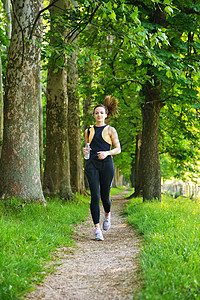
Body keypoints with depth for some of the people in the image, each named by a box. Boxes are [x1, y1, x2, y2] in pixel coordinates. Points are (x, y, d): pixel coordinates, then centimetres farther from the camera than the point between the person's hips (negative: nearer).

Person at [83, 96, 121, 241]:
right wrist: (85, 151, 0)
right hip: (92, 164, 1)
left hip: (106, 164, -1)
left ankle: (107, 215, 36)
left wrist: (107, 153, -11)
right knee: (95, 196, -9)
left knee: (105, 195, 1)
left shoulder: (110, 130, 8)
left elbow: (118, 148, 7)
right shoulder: (89, 131, 15)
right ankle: (97, 229, -7)